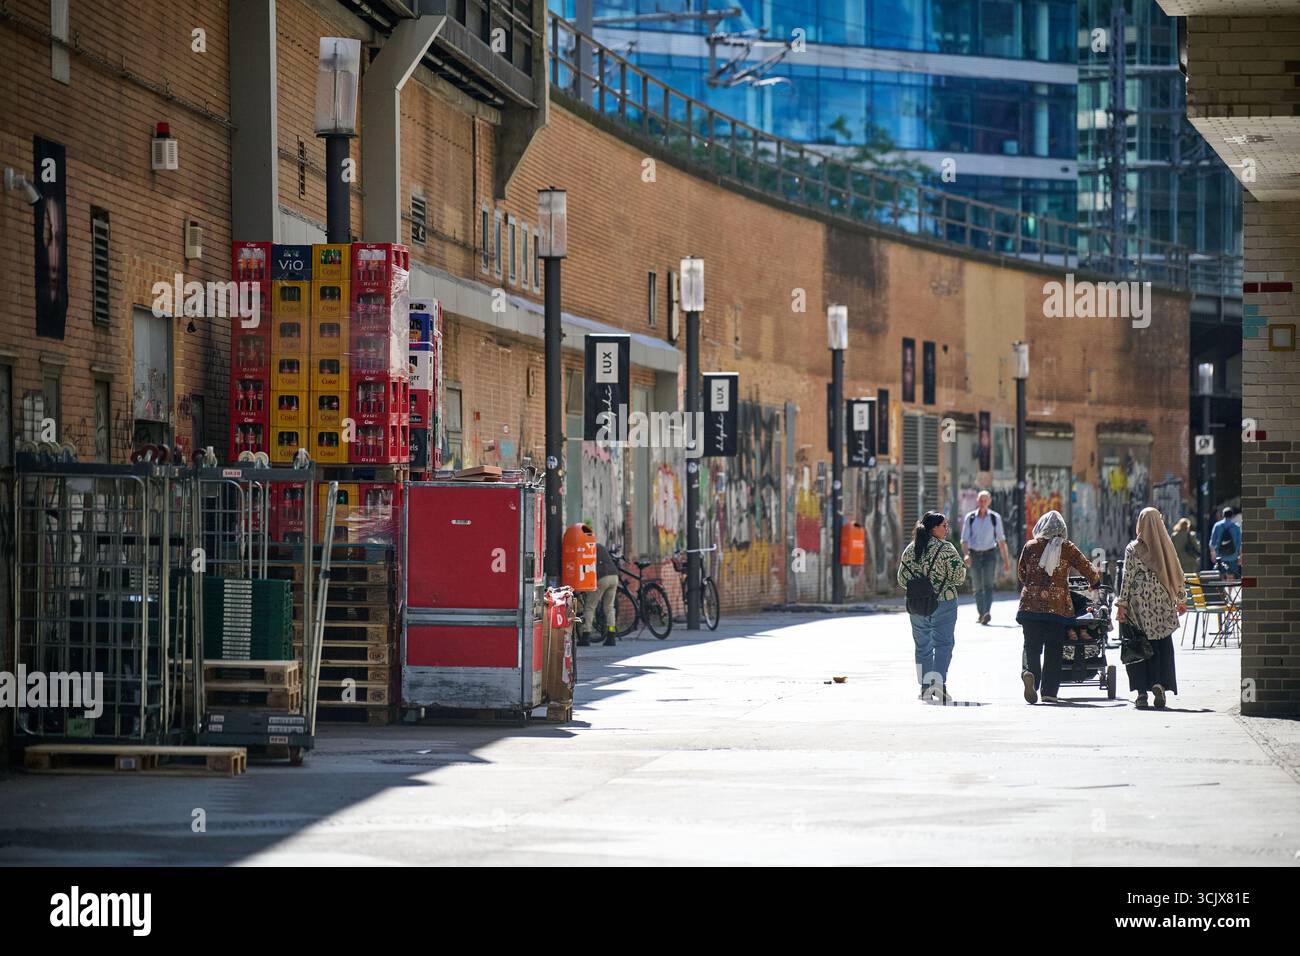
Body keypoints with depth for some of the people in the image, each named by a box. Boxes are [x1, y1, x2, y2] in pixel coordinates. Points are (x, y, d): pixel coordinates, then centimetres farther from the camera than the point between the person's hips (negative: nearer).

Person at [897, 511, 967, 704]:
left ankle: (925, 687, 15)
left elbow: (902, 579, 7)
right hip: (944, 602, -4)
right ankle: (939, 680, -20)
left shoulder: (910, 549, 5)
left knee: (923, 645, 13)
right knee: (943, 643, -2)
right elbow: (959, 577, -11)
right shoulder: (946, 548, -9)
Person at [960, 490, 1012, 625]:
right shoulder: (970, 518, 4)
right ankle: (980, 613, 19)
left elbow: (1001, 540, 7)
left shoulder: (995, 518, 4)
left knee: (988, 585, -16)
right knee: (977, 587, 6)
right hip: (974, 554, 2)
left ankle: (987, 613, -29)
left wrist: (1006, 560, 6)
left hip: (989, 554, -2)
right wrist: (966, 554, -17)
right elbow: (964, 539, 1)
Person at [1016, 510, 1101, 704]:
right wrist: (1095, 581, 29)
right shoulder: (1066, 547, 2)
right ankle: (1049, 692, 4)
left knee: (1032, 646, 5)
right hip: (1057, 604, -1)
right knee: (1053, 650, 6)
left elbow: (1020, 573, 15)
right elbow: (1086, 568, 8)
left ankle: (1030, 673, -25)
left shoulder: (1030, 546, 6)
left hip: (1030, 603, 1)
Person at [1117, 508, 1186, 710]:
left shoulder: (1133, 549, -3)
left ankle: (1142, 691, -1)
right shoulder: (1167, 546, 3)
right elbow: (1177, 574, 8)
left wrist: (1122, 604, -1)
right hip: (1163, 601, 2)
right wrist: (1181, 599, 19)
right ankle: (1160, 684, -11)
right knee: (1162, 647, 7)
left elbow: (1127, 578, -5)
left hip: (1139, 603, -2)